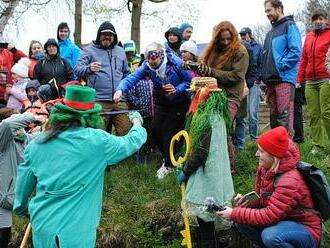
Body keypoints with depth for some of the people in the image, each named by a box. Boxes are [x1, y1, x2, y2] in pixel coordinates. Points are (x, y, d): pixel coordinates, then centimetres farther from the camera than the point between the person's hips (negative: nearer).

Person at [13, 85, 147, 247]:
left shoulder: (36, 144, 0)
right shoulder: (97, 141, -12)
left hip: (40, 229, 5)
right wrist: (137, 122, 25)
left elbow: (23, 184, 11)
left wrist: (22, 209, 30)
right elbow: (131, 142, 4)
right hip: (74, 234, -5)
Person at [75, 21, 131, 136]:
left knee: (126, 133, -1)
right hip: (99, 101, -3)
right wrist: (89, 68, -27)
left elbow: (126, 73, 27)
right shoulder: (89, 50, 6)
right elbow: (77, 69, -7)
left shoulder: (120, 51, 19)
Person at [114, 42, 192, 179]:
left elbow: (189, 81, -15)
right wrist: (120, 89, -50)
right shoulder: (147, 66, -17)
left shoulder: (176, 63, -25)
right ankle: (167, 156, 23)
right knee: (155, 129, -4)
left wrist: (176, 89, -31)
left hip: (179, 102, -4)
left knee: (169, 130, -9)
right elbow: (133, 77, -32)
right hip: (161, 102, 4)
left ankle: (168, 164, 8)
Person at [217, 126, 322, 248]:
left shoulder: (289, 182, -28)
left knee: (271, 235, -35)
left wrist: (234, 214, -25)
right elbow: (262, 200, 9)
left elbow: (269, 216, -31)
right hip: (282, 222, 8)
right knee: (241, 223, -7)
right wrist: (246, 202, -13)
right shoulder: (264, 169, -2)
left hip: (306, 231, -8)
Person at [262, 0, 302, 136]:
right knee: (274, 116, 11)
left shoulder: (289, 26, -1)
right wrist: (265, 74, 11)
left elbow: (296, 51, -13)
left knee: (284, 118, -12)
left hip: (284, 79, -8)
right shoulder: (271, 32, 23)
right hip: (271, 80, 8)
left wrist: (281, 66, -14)